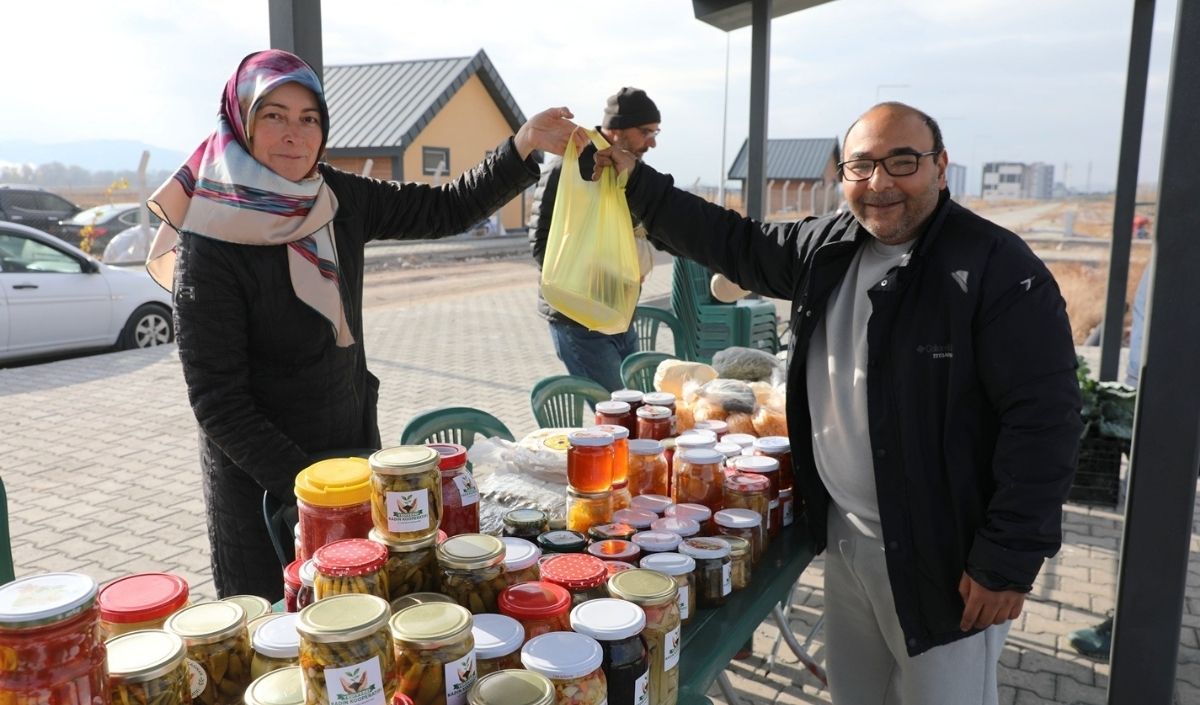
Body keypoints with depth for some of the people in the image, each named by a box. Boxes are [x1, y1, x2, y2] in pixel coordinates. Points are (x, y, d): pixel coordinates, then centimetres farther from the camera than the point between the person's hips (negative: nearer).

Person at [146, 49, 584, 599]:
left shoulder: (338, 199, -4)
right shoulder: (210, 244, -18)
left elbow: (447, 210, -1)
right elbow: (217, 400, -18)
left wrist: (524, 144, -11)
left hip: (355, 450, 5)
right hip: (264, 487, -5)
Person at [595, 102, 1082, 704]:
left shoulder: (998, 270, -17)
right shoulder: (826, 248, 2)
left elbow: (1043, 422, -18)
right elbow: (735, 244, 15)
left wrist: (1009, 561, -18)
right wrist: (638, 183, 11)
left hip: (944, 557, -6)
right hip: (844, 538, 6)